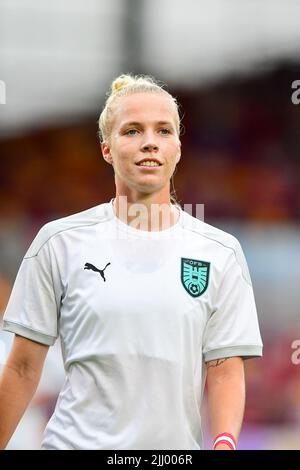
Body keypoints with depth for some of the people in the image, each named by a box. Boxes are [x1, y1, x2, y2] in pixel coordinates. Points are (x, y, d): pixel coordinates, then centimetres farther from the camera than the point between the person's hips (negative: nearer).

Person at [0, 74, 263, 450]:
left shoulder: (221, 252, 4)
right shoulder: (60, 242, 1)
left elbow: (225, 371, 0)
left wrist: (225, 442, -17)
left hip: (175, 447, 1)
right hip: (75, 441, -1)